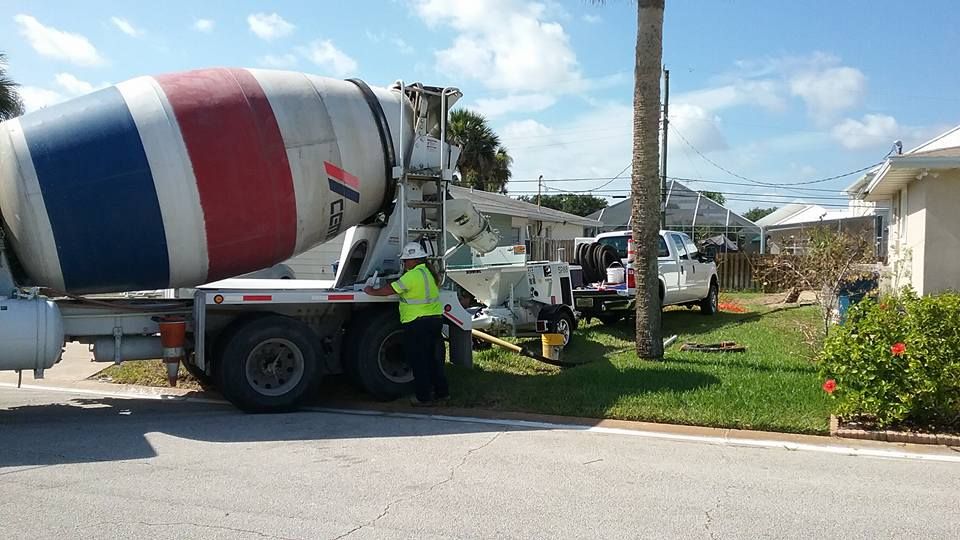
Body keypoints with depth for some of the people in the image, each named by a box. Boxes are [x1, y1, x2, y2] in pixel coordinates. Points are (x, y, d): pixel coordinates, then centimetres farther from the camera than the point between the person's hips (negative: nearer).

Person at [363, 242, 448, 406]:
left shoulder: (413, 275, -17)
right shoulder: (427, 272, 13)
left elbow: (390, 290, -15)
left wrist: (372, 291, -1)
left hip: (417, 323, -9)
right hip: (434, 319, 9)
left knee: (418, 361, 1)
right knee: (432, 358, 18)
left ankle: (423, 396, 7)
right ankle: (442, 392, 23)